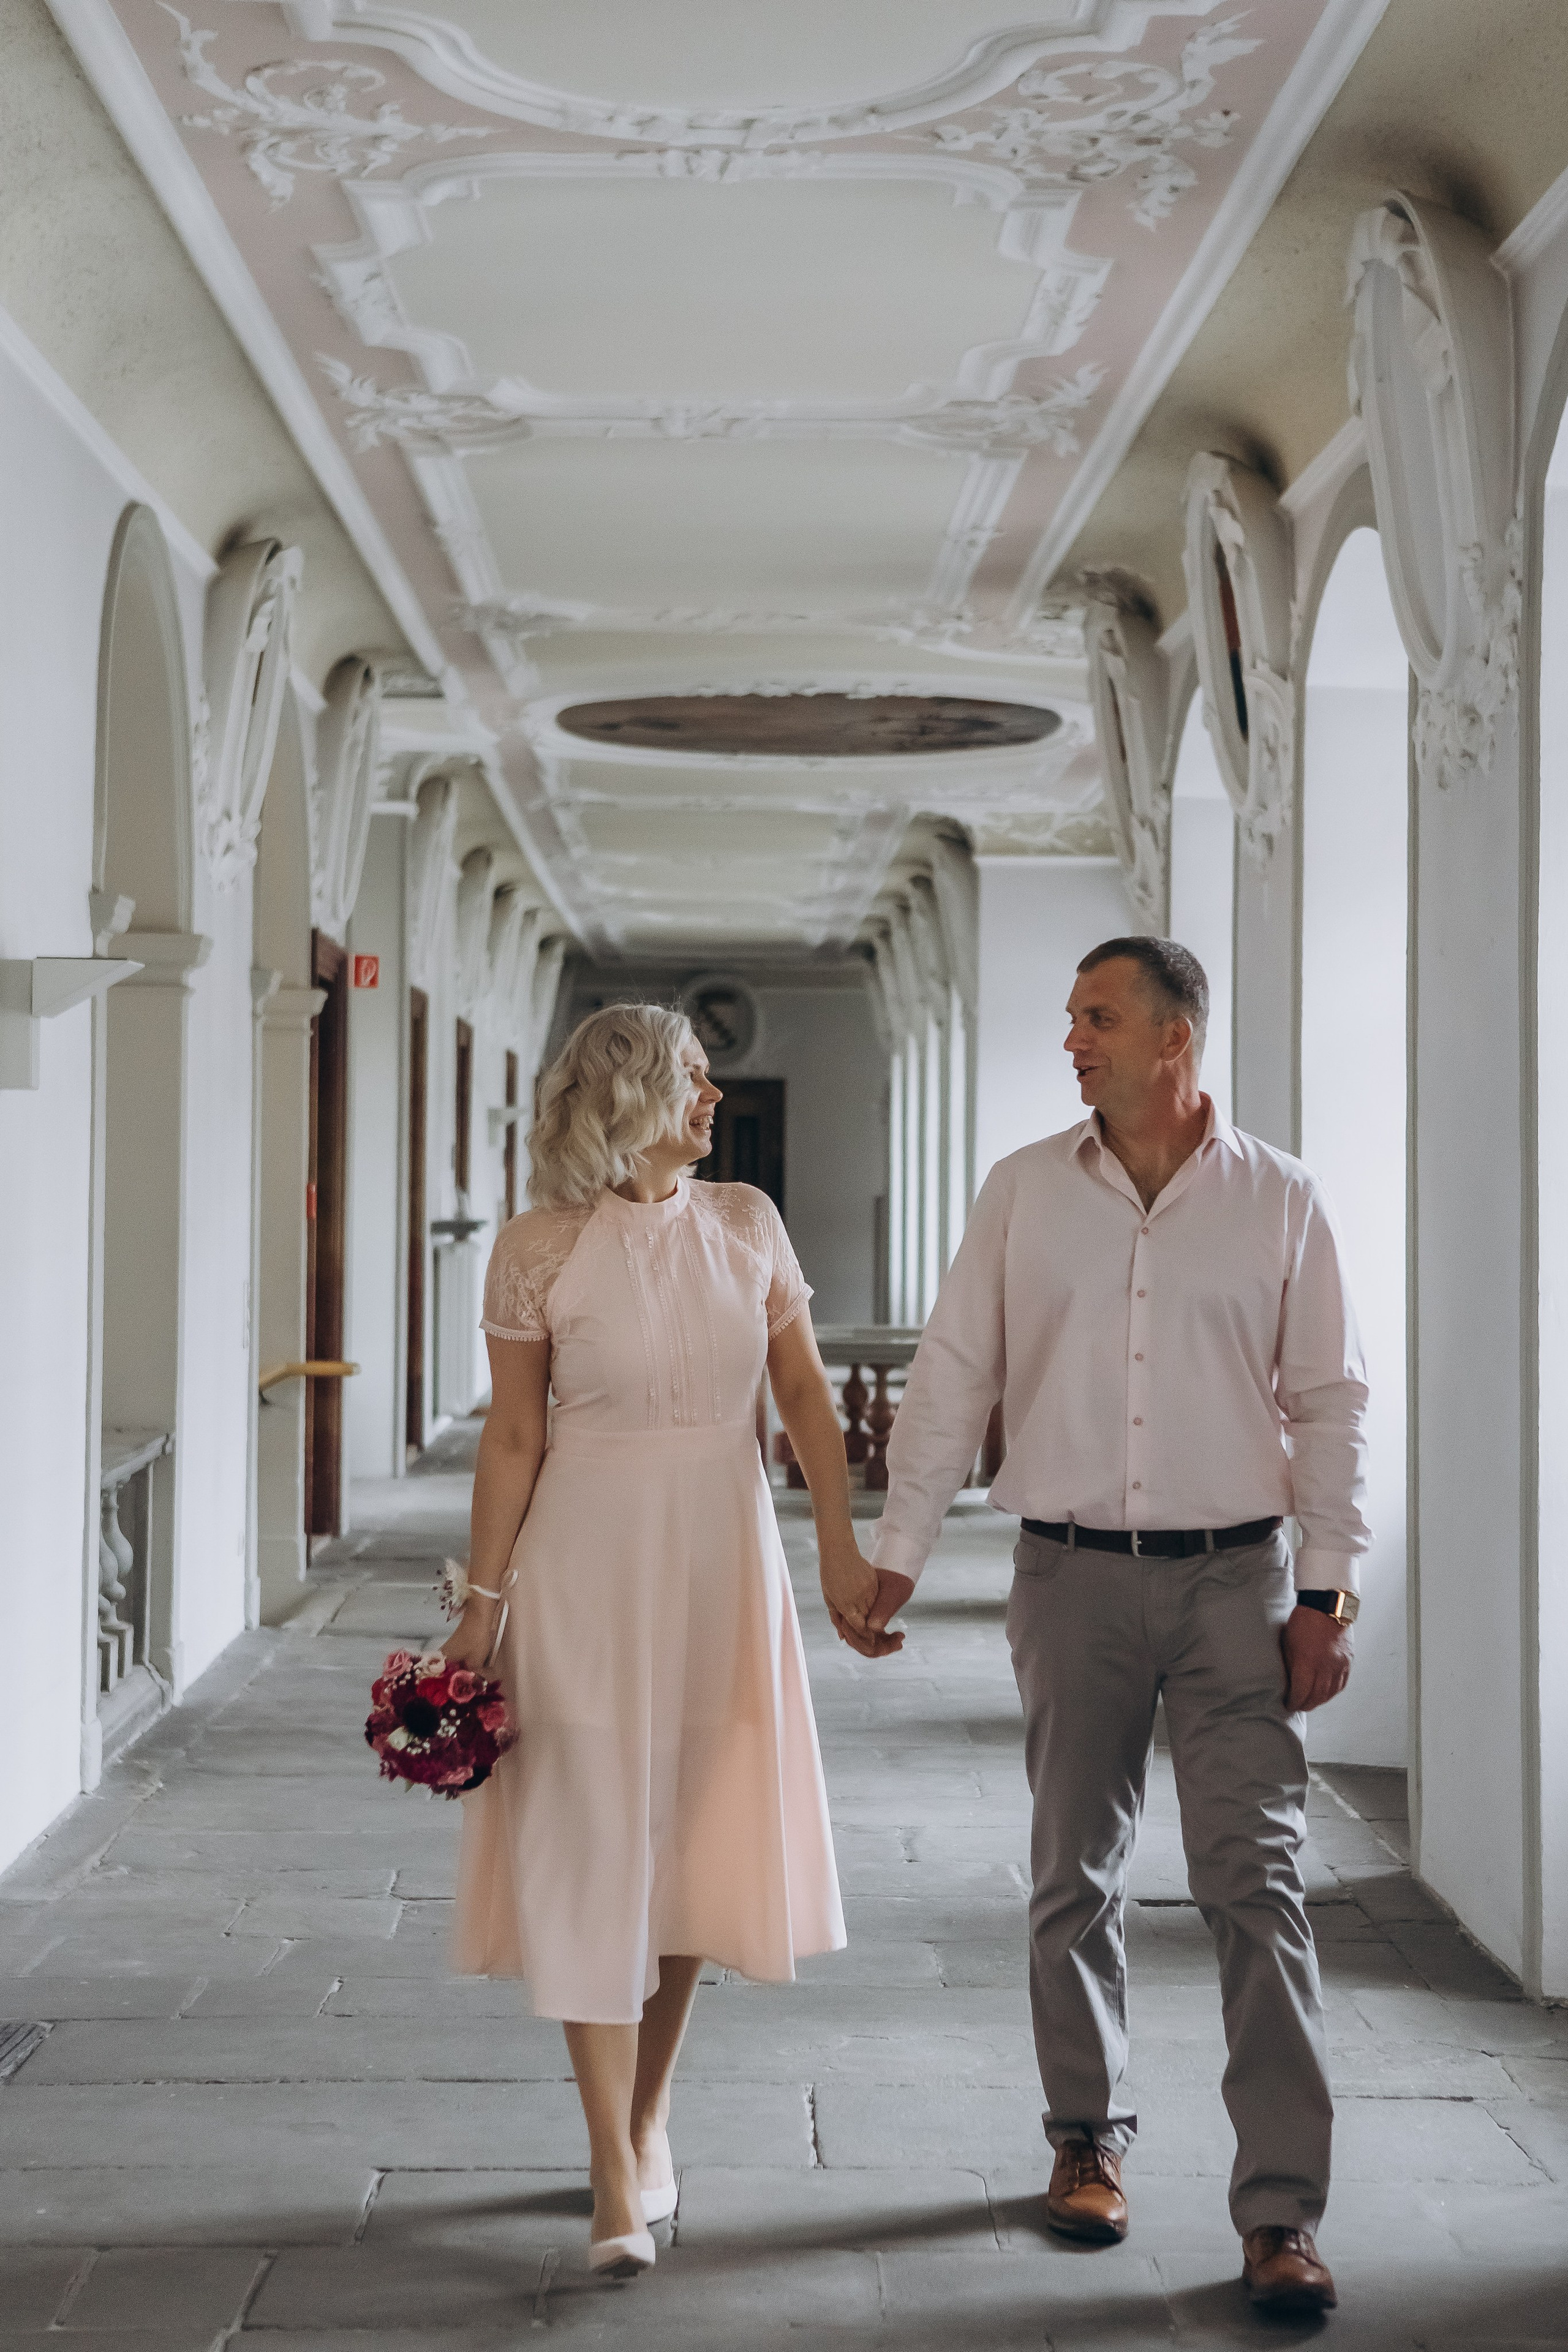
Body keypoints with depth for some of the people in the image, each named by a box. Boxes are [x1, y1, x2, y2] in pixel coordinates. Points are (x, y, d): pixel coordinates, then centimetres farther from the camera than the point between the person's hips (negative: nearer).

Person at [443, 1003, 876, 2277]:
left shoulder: (746, 1224, 3)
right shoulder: (538, 1250, -6)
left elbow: (806, 1396, 6)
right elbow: (515, 1437, -3)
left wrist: (842, 1548, 0)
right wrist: (483, 1602, -3)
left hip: (723, 1558, 4)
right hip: (589, 1562, -3)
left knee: (697, 1840, 11)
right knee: (594, 1848, -2)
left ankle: (650, 2116, 30)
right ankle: (617, 2175, 5)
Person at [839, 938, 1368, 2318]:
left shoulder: (1281, 1201, 1)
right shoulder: (1024, 1192, 4)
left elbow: (1330, 1404, 2)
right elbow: (954, 1378, 6)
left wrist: (1329, 1594, -4)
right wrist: (895, 1554, 2)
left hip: (1235, 1579, -2)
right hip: (1074, 1579, 2)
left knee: (1257, 1883, -6)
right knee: (1077, 1879, 11)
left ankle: (1282, 2215, -2)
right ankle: (1090, 2140, 29)